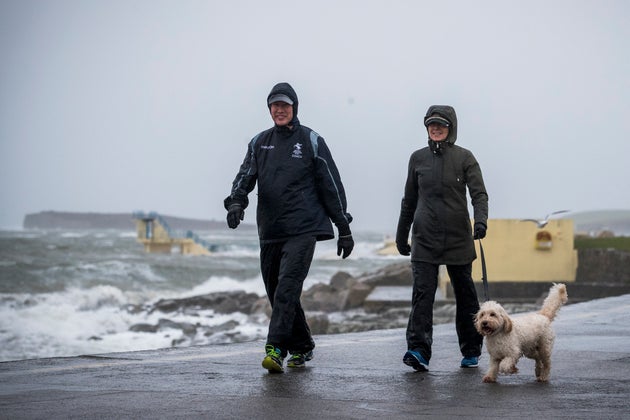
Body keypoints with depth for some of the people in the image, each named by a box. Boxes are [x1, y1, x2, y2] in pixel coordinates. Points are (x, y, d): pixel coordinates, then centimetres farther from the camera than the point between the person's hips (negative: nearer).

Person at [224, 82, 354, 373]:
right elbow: (246, 176, 5)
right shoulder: (259, 143, 14)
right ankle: (301, 347, 24)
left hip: (302, 229, -5)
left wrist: (344, 229, 2)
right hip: (270, 230, 5)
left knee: (287, 288, -18)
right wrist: (236, 202, -17)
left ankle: (275, 349, -23)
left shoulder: (311, 141, 2)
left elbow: (331, 185, 3)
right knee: (275, 292, 9)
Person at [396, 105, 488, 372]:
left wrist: (480, 220, -26)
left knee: (465, 294, 8)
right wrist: (401, 235, 19)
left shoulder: (464, 157, 1)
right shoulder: (418, 158, 9)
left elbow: (479, 193, -7)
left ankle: (471, 351, 21)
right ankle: (418, 351, -20)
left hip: (458, 238, -1)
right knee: (422, 292, -13)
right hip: (424, 238, 1)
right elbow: (409, 199, 17)